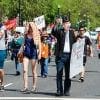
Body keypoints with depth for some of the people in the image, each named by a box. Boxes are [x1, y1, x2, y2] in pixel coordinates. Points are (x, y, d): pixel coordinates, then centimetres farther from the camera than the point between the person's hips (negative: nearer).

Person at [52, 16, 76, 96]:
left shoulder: (72, 33, 12)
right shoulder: (60, 32, 3)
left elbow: (75, 43, 13)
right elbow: (53, 33, -16)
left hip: (69, 55, 2)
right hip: (60, 55, -2)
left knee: (68, 74, 6)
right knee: (59, 74, 0)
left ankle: (67, 91, 13)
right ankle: (59, 90, 6)